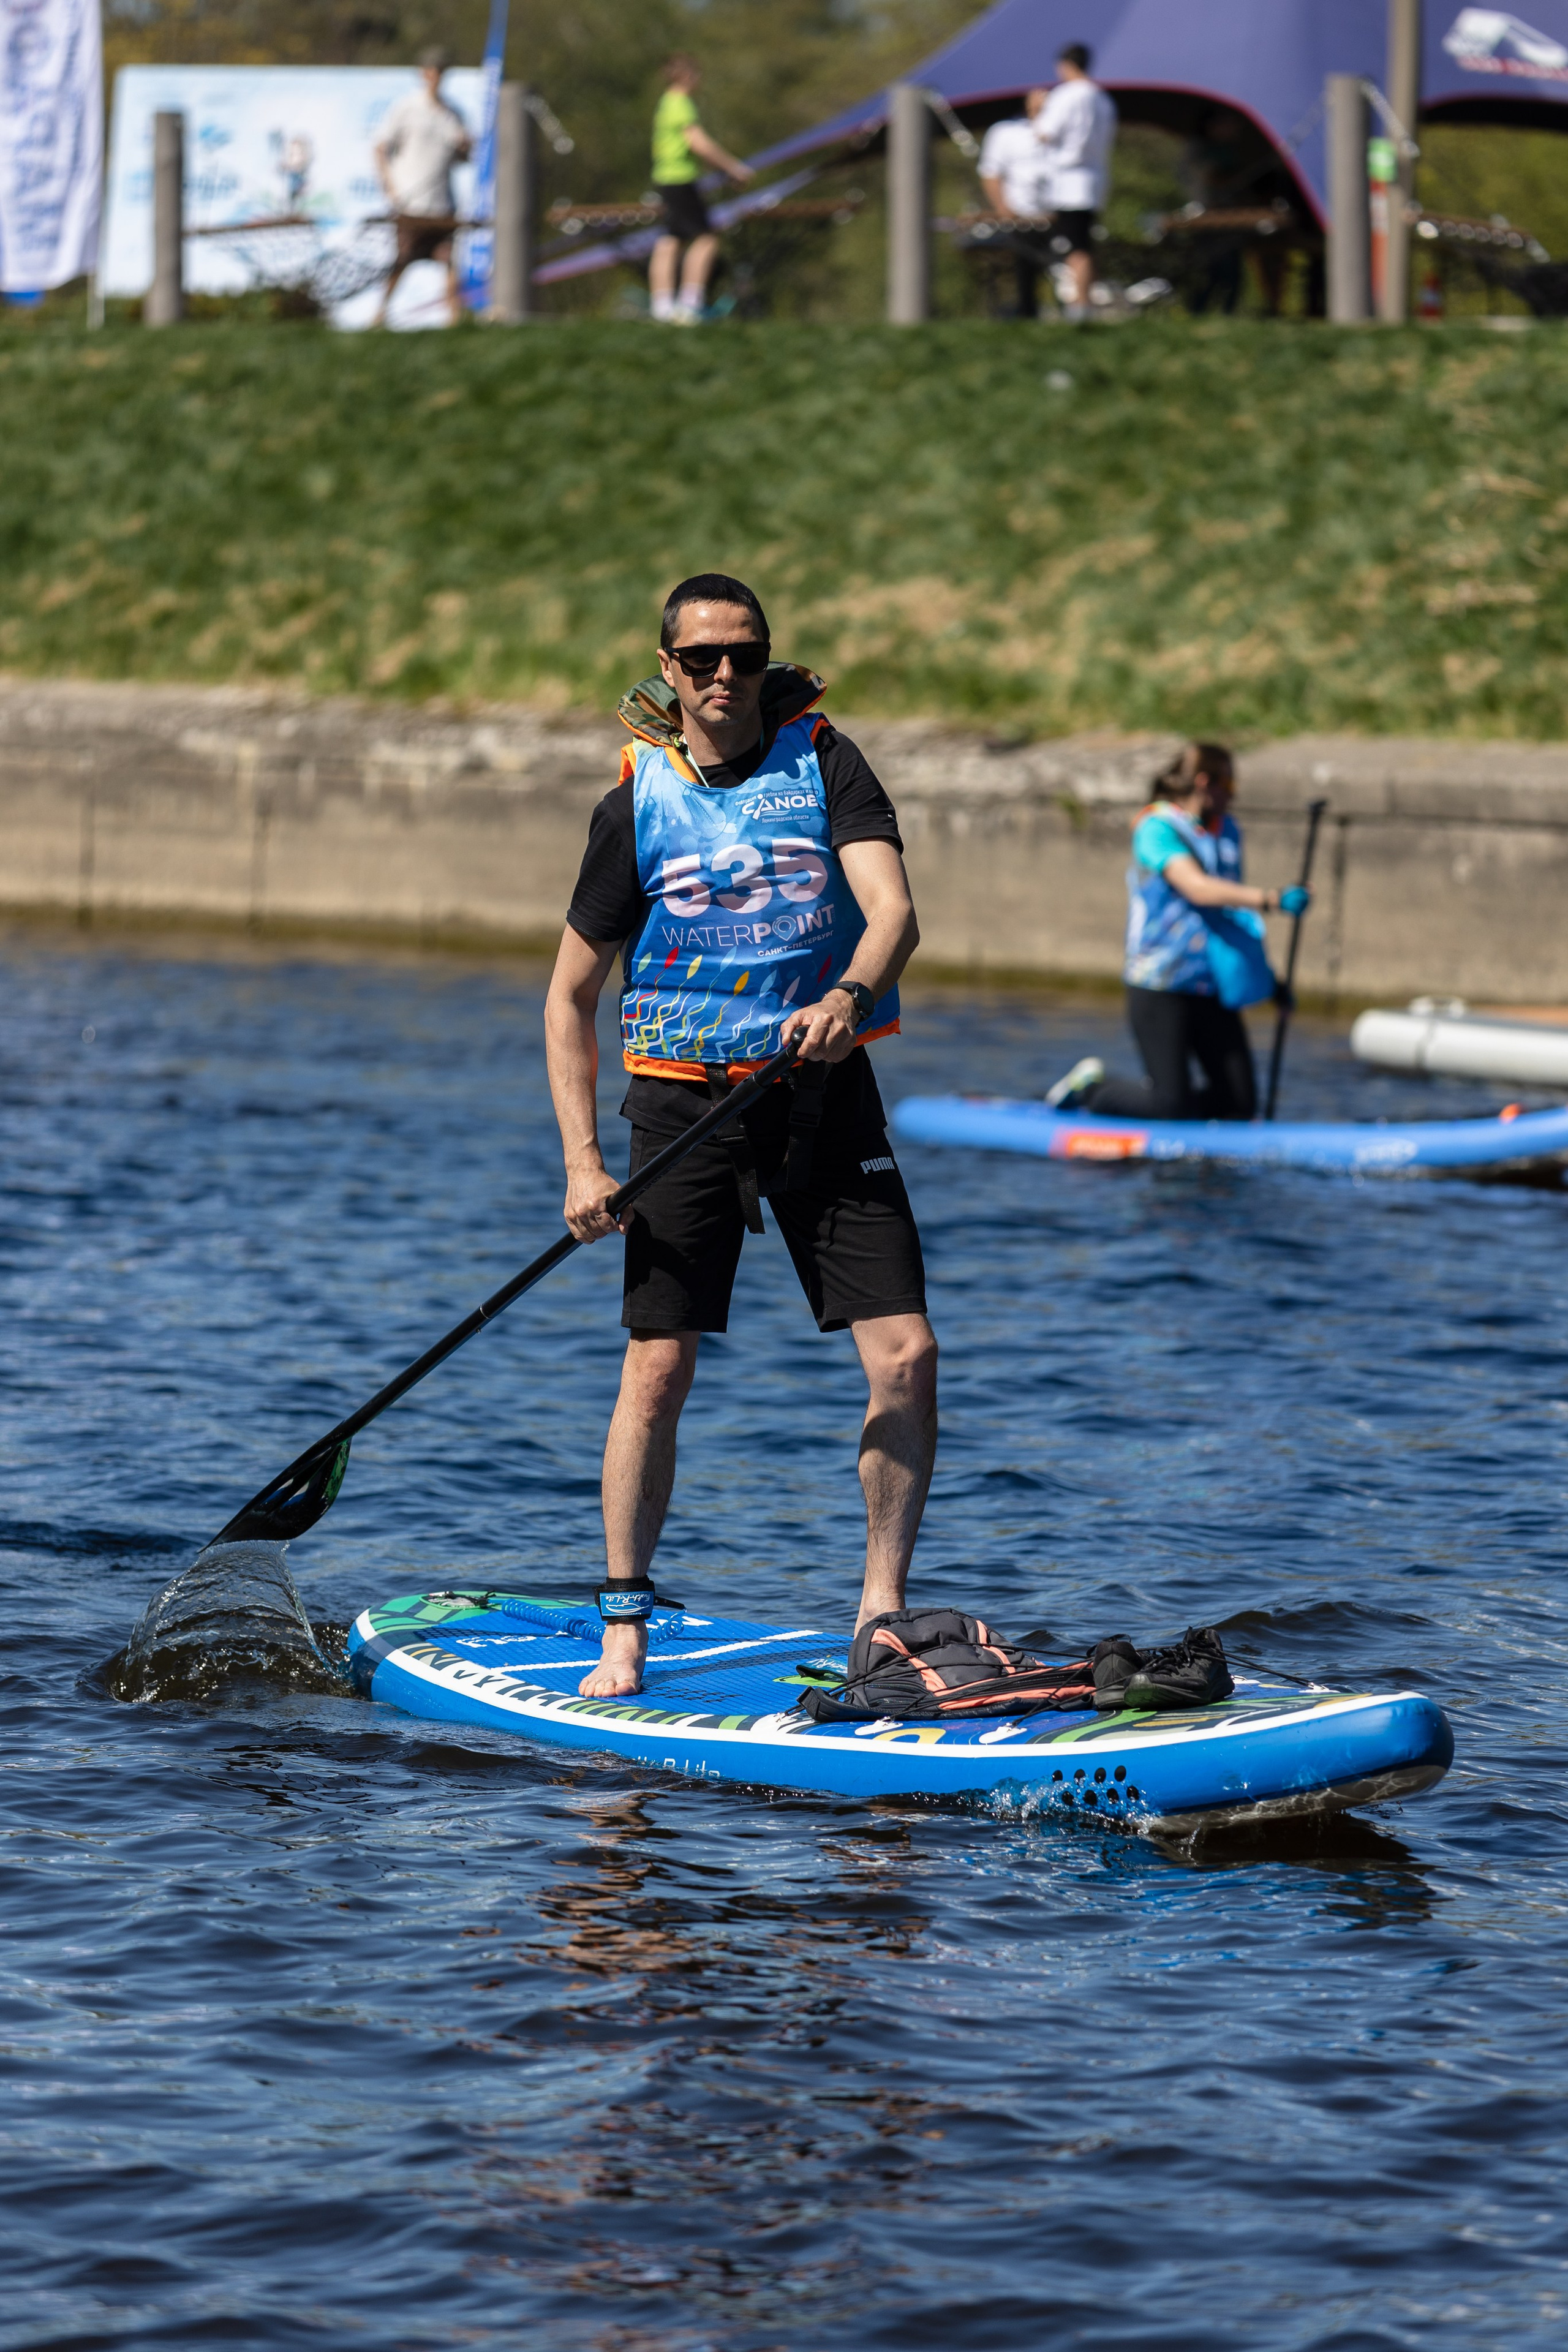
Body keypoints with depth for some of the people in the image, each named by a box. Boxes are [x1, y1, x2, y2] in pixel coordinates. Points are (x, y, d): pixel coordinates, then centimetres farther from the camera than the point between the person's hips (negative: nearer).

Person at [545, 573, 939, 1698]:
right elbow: (570, 994, 5)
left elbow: (893, 908, -16)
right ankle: (624, 1629, 6)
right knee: (660, 1363, -7)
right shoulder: (636, 805, 0)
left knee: (906, 1354, -8)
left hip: (824, 1089, 0)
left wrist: (846, 994, -39)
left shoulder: (823, 762, -2)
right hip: (685, 1098, 0)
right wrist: (582, 1161, -5)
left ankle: (881, 1616, 4)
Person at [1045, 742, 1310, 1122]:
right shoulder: (1157, 828, -11)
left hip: (1213, 988, 8)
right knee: (1172, 1105, -9)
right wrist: (1269, 900, -36)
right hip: (1161, 987, -8)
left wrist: (1263, 972, 20)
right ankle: (1090, 1087, 17)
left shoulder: (1227, 830, 14)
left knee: (1240, 1104, 1)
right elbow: (1197, 888, -26)